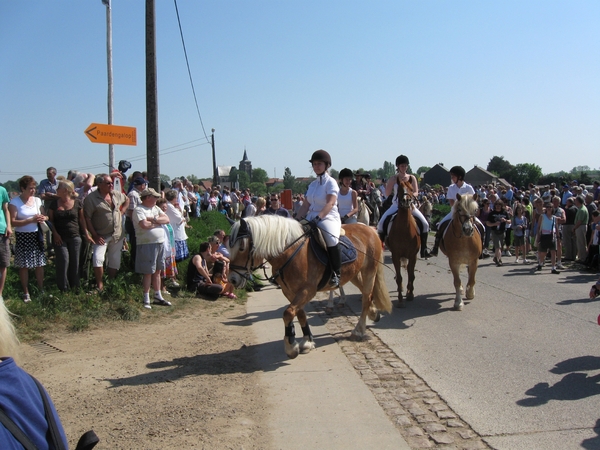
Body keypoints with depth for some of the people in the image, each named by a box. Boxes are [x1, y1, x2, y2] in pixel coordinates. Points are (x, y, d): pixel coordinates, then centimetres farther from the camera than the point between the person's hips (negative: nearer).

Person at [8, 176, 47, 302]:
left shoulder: (37, 200, 6)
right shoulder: (15, 202, -8)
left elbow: (45, 216, 16)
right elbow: (12, 222, -15)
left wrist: (43, 218, -9)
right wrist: (31, 220, -23)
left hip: (37, 235, 4)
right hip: (22, 237, -4)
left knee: (39, 264, 6)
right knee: (24, 265, 3)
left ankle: (41, 289, 18)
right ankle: (26, 293, 13)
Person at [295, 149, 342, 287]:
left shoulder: (331, 182, -3)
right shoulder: (312, 184, 17)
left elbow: (330, 203, -18)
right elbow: (306, 205, 13)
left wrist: (319, 217, -33)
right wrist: (298, 220, -2)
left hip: (328, 218, -7)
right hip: (312, 218, 7)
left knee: (331, 237, -37)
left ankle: (336, 273, -26)